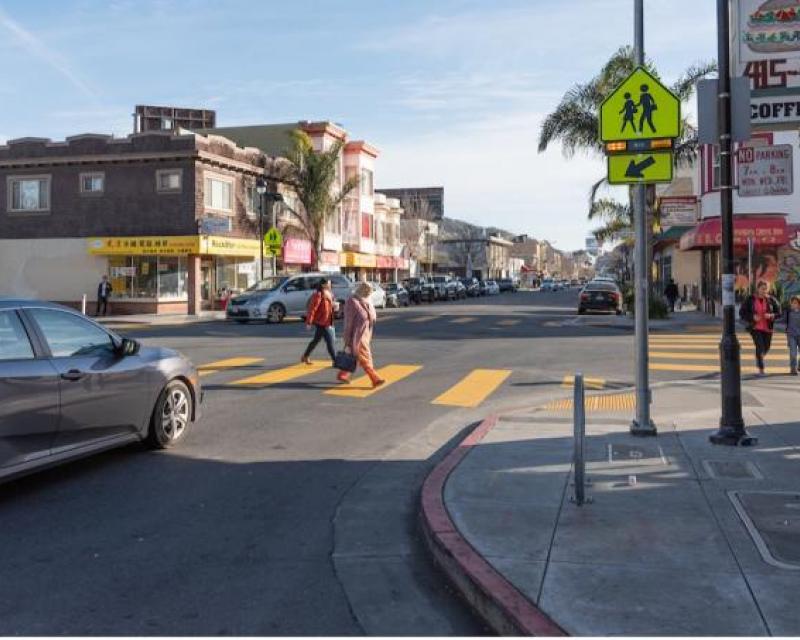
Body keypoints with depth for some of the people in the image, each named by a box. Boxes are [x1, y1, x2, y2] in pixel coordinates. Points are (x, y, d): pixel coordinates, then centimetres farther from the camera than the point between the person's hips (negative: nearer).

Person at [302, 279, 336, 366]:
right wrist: (309, 322, -20)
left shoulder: (328, 294, 14)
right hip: (321, 322, -10)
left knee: (316, 340, 18)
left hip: (327, 322, 10)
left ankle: (305, 357, 29)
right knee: (330, 341, -8)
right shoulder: (318, 295, -16)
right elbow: (312, 309, -19)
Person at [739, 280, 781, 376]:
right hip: (755, 327, -3)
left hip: (767, 328, 3)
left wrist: (771, 315, -16)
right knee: (759, 346, -16)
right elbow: (742, 313, -2)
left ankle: (759, 358, 49)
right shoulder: (750, 300, -5)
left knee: (766, 347, 14)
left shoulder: (771, 300, -1)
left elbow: (779, 312, 5)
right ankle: (761, 369, -6)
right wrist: (752, 317, -17)